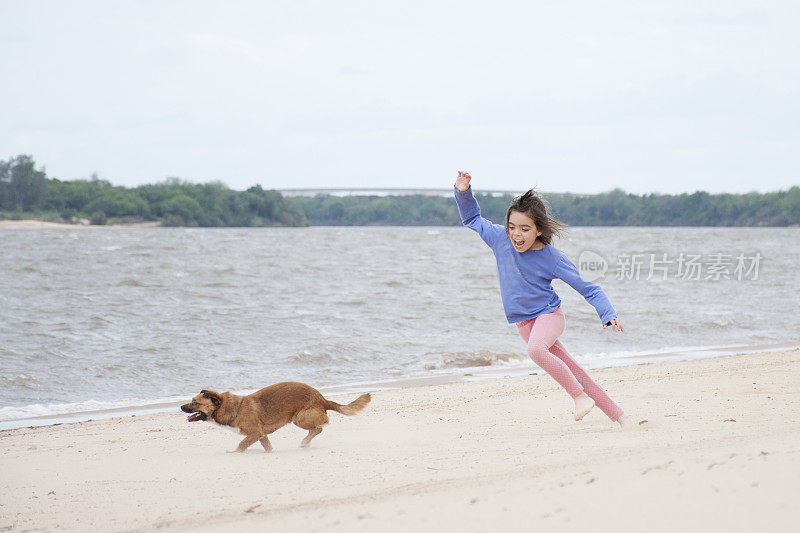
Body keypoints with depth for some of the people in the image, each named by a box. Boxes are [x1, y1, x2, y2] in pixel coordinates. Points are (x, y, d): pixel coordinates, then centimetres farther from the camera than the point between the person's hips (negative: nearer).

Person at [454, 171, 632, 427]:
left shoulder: (552, 259, -17)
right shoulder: (500, 239, -7)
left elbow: (589, 289, -12)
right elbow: (472, 218, 10)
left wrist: (608, 315, -25)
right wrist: (464, 193, -7)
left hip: (548, 314, -5)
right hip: (524, 322, 5)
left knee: (536, 349, -36)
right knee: (572, 371, 4)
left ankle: (580, 396, -24)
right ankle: (617, 414, 14)